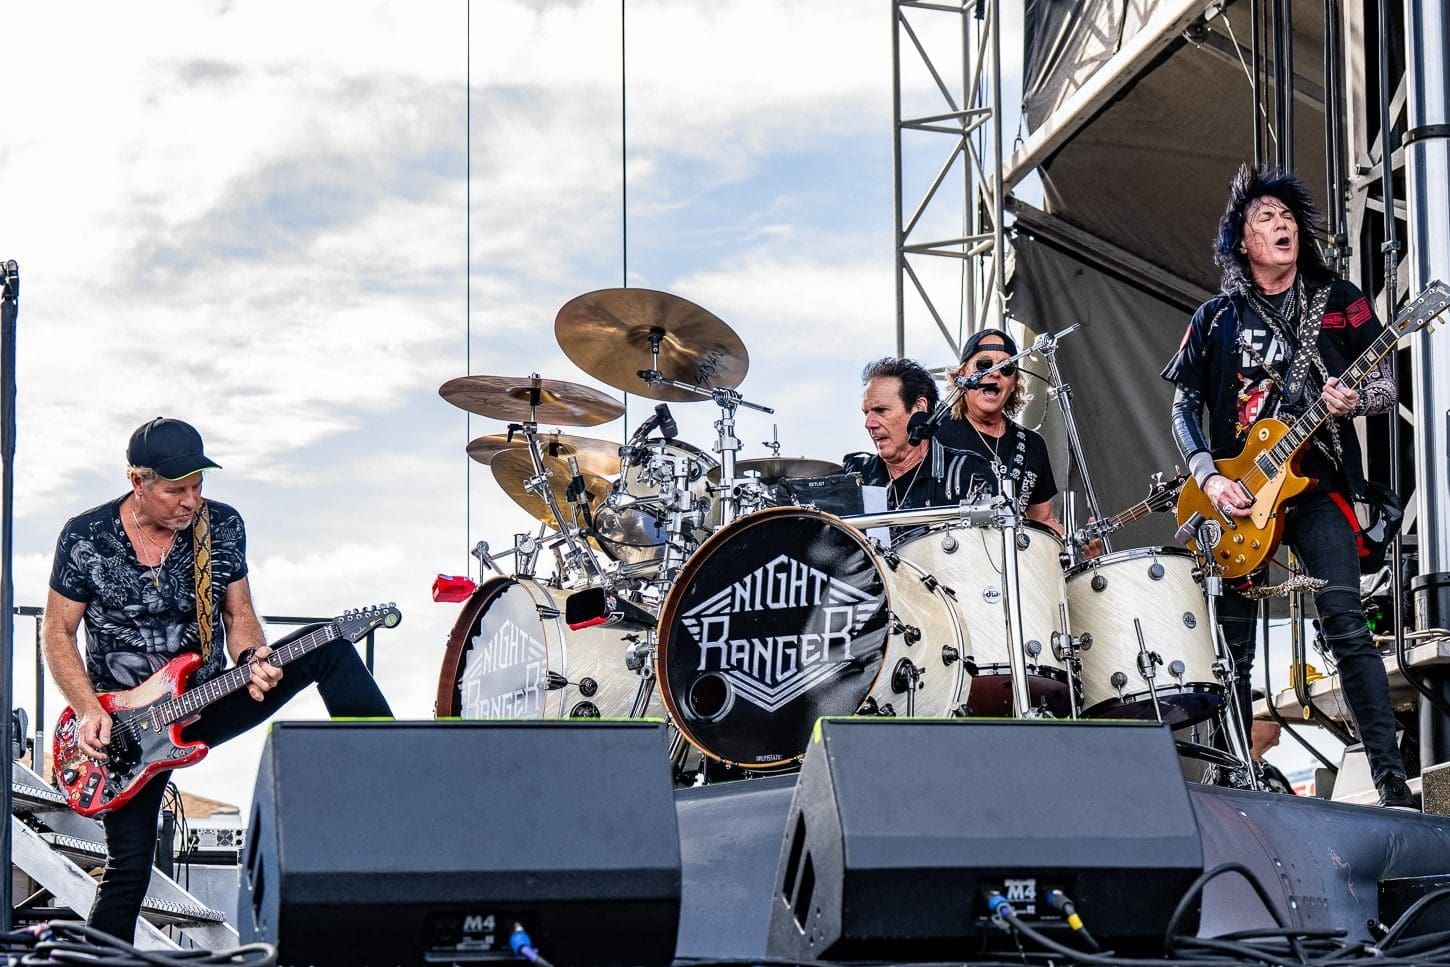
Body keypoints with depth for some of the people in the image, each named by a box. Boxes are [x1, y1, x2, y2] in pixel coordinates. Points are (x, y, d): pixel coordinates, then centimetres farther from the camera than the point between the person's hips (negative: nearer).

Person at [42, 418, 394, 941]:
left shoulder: (223, 526, -4)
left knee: (329, 650, -16)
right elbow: (57, 633, -2)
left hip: (207, 702, 2)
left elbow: (239, 614, 6)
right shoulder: (85, 538, -10)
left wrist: (251, 659, -17)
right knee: (129, 868, -10)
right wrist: (89, 712, -15)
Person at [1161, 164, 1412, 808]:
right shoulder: (1216, 319, 10)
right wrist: (1209, 477, -8)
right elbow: (1183, 409, 8)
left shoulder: (1338, 301, 8)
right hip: (1236, 495, 2)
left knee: (1345, 623, -15)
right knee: (1234, 644, 2)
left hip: (1317, 485, -2)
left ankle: (1391, 779, -15)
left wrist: (1355, 400, -16)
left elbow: (1386, 383, 7)